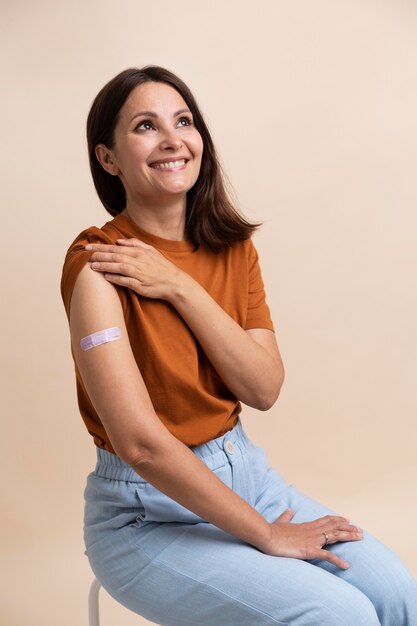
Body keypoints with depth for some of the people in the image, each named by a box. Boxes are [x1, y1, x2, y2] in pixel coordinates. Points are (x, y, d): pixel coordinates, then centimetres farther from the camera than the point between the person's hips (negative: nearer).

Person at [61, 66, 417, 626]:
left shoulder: (234, 249, 2)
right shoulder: (97, 264, -17)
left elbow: (265, 389, -8)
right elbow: (139, 442, -23)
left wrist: (180, 288, -19)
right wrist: (266, 534, -17)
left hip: (243, 469, 6)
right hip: (148, 510, -5)